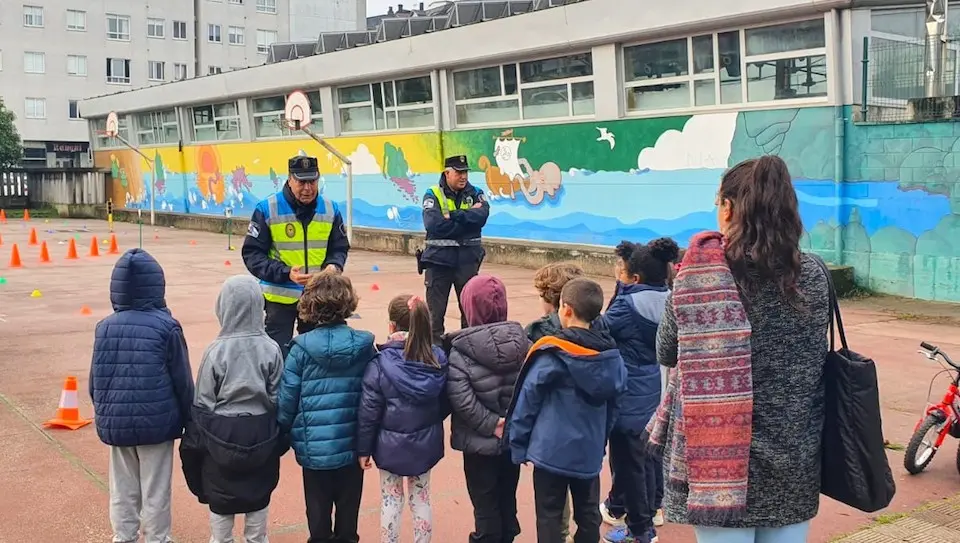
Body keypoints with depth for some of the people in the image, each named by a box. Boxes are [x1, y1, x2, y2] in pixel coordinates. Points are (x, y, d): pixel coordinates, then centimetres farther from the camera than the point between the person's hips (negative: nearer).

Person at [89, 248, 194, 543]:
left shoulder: (104, 327, 0)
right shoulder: (166, 327, -12)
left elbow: (96, 380, 6)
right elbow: (183, 381, -8)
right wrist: (188, 419, 5)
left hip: (115, 423, 4)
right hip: (157, 422, -4)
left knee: (122, 490, 15)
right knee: (155, 491, 8)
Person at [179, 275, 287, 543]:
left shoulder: (216, 350, -14)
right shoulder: (271, 349, -9)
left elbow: (203, 401, -8)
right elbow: (277, 399, -3)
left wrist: (198, 438, 4)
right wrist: (278, 437, 8)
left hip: (221, 435, -2)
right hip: (261, 436, 2)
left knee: (220, 501, 13)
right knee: (259, 498, 15)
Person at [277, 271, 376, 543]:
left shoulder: (301, 348, -13)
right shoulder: (365, 346, -7)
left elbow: (287, 399, -8)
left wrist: (285, 433, 9)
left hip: (315, 444, -2)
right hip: (353, 442, 2)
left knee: (318, 504, 14)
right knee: (348, 503, 16)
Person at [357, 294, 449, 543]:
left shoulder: (380, 364, -19)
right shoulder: (439, 359, -9)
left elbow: (369, 412, -13)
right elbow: (445, 404, 2)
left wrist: (364, 449, -2)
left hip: (391, 446, -3)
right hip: (425, 444, 3)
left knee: (391, 501, 12)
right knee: (421, 499, 18)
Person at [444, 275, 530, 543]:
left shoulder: (461, 349, -16)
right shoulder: (521, 340, -2)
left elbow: (462, 399, -25)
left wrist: (491, 425, -18)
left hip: (480, 441, -5)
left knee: (485, 506, 9)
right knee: (508, 501, 20)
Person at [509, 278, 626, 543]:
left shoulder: (551, 354, -15)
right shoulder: (612, 355, -1)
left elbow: (527, 400, -11)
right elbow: (612, 406, 8)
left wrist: (518, 444, -2)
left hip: (552, 449, -5)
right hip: (590, 451, 5)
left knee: (549, 516, 6)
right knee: (588, 514, 16)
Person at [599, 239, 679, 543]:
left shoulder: (629, 304, -21)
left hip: (631, 395, -8)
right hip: (658, 392, 8)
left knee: (628, 458, 2)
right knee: (650, 451, 22)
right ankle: (651, 508, 38)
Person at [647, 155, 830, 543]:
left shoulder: (701, 272, -13)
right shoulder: (812, 276, -2)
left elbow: (666, 353, -2)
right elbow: (815, 361, 8)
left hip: (721, 455, -3)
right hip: (793, 459, 3)